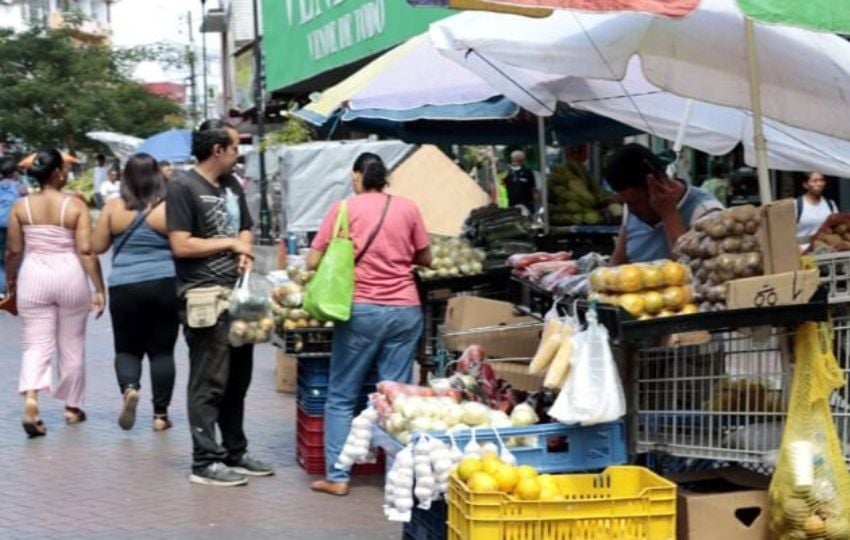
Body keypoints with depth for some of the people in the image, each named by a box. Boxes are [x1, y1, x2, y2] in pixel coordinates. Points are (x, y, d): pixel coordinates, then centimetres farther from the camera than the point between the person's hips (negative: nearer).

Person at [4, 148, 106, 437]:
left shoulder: (21, 206, -1)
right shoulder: (75, 205, -7)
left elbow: (14, 251, 2)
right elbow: (86, 251, -11)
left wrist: (10, 278, 20)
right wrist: (99, 288, -7)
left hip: (34, 276, 1)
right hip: (70, 275, -1)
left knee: (36, 344, 4)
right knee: (72, 345, 13)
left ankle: (30, 398, -21)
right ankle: (72, 407, 24)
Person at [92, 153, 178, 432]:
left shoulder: (113, 207, -1)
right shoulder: (167, 208, -5)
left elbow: (97, 246, 5)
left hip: (124, 288, 1)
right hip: (165, 285, 0)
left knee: (127, 349, 14)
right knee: (162, 351, 8)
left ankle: (129, 388, -14)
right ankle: (160, 414, 9)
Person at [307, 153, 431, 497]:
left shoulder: (345, 208, 1)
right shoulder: (407, 208, 6)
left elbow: (313, 262, 3)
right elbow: (425, 259, 16)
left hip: (361, 310, -2)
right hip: (405, 309, 2)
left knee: (342, 396, 7)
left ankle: (336, 477, 7)